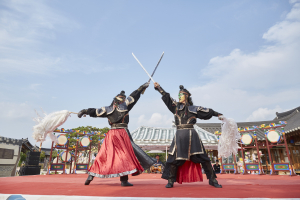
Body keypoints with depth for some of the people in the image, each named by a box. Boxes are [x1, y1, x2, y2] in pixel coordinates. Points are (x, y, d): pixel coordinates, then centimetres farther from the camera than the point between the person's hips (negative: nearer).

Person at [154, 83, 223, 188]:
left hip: (191, 135, -1)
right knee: (174, 158, 0)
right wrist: (158, 87, 8)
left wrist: (218, 115, 10)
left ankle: (212, 179, 13)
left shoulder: (193, 109, 9)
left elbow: (207, 111, 13)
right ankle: (170, 181, 13)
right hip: (179, 135, 2)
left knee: (202, 157, 0)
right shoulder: (176, 106, 13)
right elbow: (166, 96, 11)